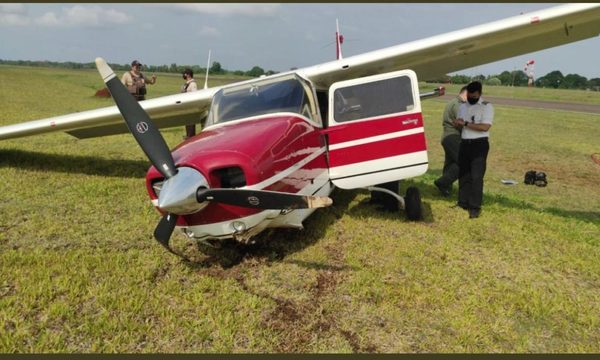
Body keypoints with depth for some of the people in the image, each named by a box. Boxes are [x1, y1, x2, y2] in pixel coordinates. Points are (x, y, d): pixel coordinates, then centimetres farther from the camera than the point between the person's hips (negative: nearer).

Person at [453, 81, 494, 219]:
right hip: (464, 144, 6)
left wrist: (465, 123, -14)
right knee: (463, 175, 10)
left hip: (479, 145, -6)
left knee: (476, 176, -10)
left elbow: (484, 127, -16)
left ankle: (475, 207, -8)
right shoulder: (462, 107, 15)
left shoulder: (487, 107, -5)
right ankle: (463, 203, 20)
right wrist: (458, 123, -8)